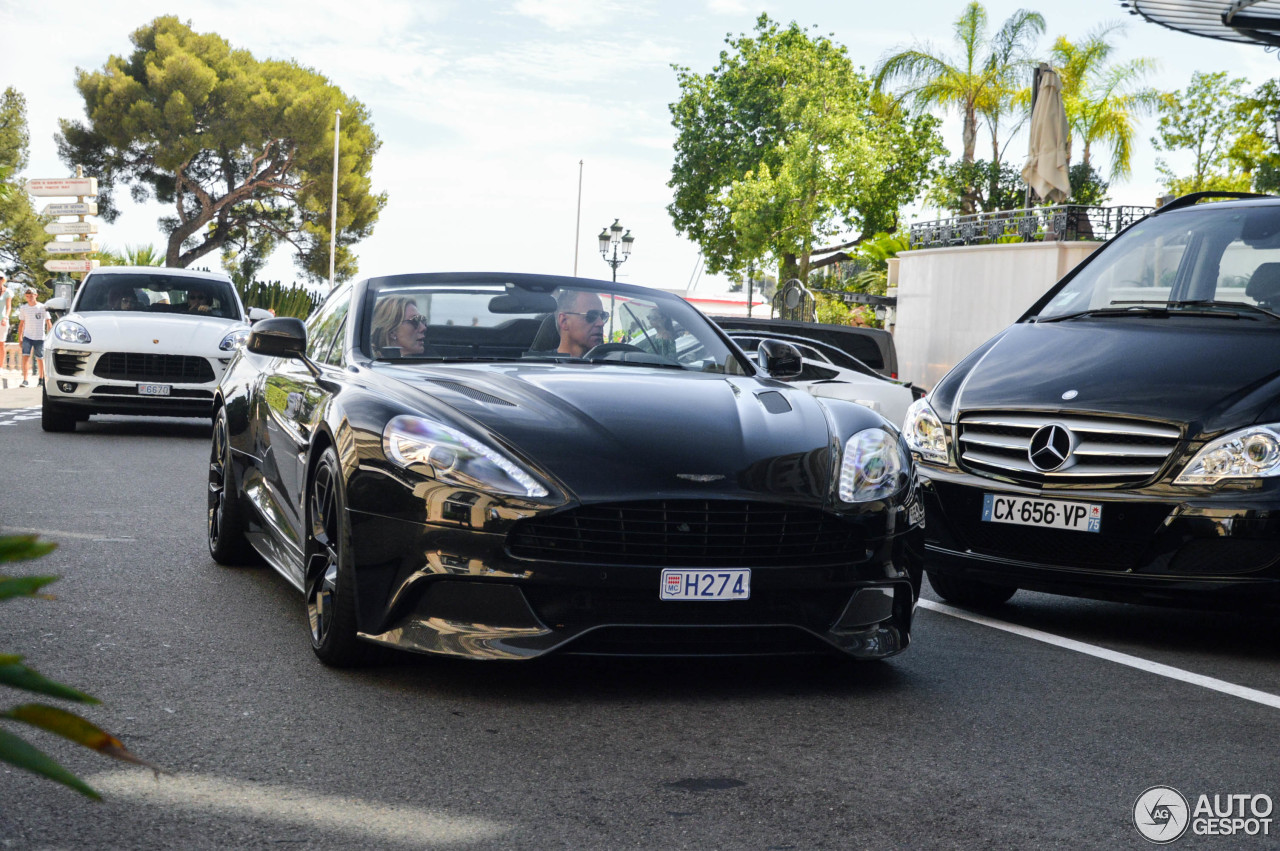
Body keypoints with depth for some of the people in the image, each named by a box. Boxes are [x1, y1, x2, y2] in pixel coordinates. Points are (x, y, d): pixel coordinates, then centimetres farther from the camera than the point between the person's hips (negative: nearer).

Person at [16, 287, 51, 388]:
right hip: (27, 336, 2)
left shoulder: (42, 308, -3)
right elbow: (21, 324, 13)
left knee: (40, 359, 7)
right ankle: (25, 381, -16)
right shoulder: (23, 308, 6)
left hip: (39, 337, -2)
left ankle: (41, 379, 24)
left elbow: (48, 323, 0)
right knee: (25, 357, -13)